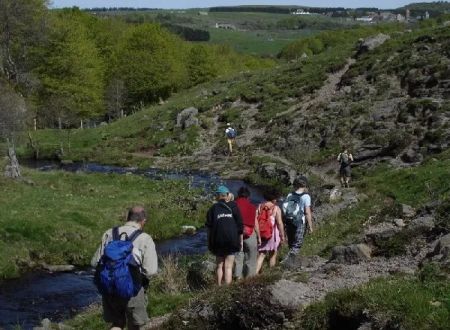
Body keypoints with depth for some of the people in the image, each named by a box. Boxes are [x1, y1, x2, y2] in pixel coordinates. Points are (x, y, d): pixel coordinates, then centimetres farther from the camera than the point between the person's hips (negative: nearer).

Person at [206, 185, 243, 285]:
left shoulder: (213, 209, 2)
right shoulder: (233, 207, 1)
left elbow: (209, 227, 2)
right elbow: (240, 225, 1)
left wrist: (209, 242, 10)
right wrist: (241, 241, 9)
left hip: (217, 241, 1)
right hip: (231, 241, -1)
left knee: (219, 265, 13)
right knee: (228, 266, 0)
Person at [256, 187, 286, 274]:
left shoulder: (259, 207, 4)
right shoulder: (276, 208, -8)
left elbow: (255, 220, 2)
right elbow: (279, 223, -13)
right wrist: (282, 236, -6)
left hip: (261, 234, 4)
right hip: (273, 234, -4)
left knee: (261, 255, 8)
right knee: (273, 255, 12)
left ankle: (256, 272, -7)